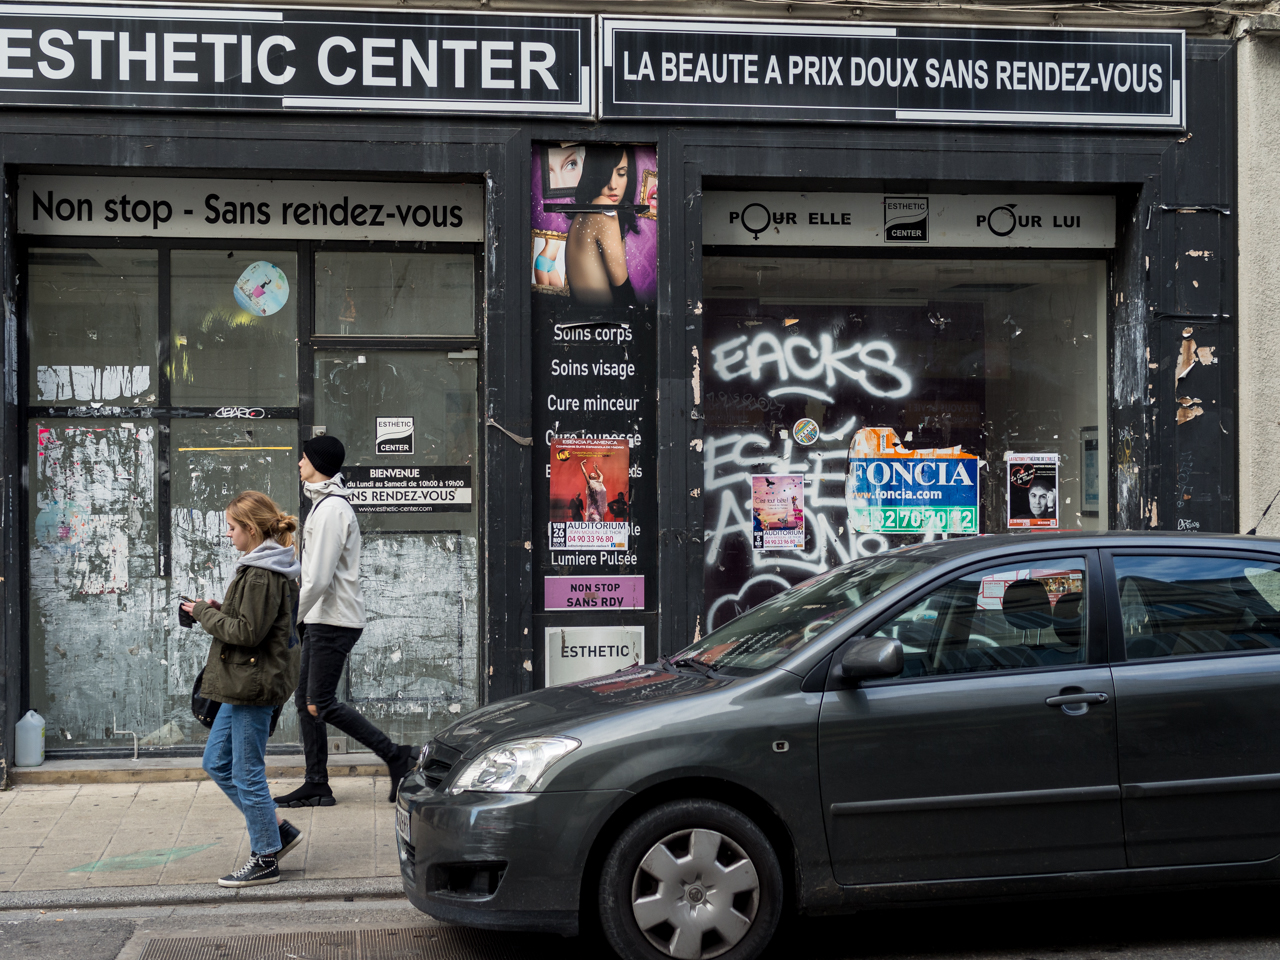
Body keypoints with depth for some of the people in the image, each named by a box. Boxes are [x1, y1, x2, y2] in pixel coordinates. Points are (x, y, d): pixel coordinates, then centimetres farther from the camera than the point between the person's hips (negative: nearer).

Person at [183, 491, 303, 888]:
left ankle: (265, 860, 9)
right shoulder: (260, 567, 13)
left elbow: (248, 632, -23)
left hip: (253, 683, -11)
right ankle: (278, 830, 21)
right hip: (245, 683, 11)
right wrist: (219, 610, 7)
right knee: (216, 762, 17)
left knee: (247, 773, -2)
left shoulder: (261, 576, -19)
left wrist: (205, 613, -11)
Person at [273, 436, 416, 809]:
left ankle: (396, 756, -2)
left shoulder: (332, 509, -16)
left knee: (322, 703, -8)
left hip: (334, 621, -10)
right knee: (305, 699, 9)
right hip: (322, 620, 10)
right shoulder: (325, 504, 17)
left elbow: (319, 578, -22)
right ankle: (316, 785, 13)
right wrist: (299, 618, 18)